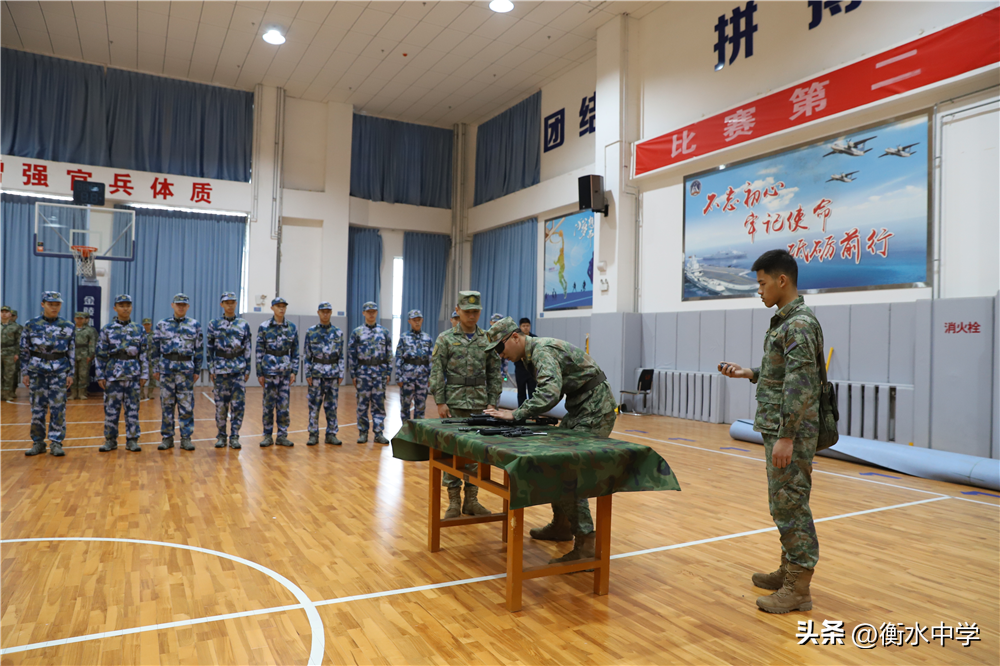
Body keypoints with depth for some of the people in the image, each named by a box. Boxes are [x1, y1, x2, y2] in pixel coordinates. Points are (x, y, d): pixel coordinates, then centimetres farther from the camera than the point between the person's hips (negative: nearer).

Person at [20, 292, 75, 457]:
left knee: (58, 409, -1)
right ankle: (38, 442, 15)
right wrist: (24, 373, 1)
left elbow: (72, 352, 5)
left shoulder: (67, 327, 4)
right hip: (37, 371, 0)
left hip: (59, 371, 0)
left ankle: (56, 443, 6)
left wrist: (70, 373, 2)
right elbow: (24, 351, 5)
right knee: (37, 408, 5)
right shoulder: (31, 325, 3)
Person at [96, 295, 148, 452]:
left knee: (133, 408, 4)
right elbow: (101, 354, 3)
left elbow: (144, 354, 6)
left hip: (133, 374, 0)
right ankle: (110, 440, 16)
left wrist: (144, 374, 1)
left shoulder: (139, 329, 5)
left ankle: (132, 440, 12)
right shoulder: (107, 330, 3)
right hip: (113, 374, 0)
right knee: (111, 408, 5)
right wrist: (100, 375, -1)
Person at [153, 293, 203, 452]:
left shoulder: (195, 325, 5)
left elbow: (198, 349, 6)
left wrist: (197, 370, 3)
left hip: (186, 368, -1)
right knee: (167, 404, 5)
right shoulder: (162, 324, 6)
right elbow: (156, 348, 8)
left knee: (186, 404, 0)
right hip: (167, 367, 1)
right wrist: (156, 369, 4)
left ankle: (186, 438, 7)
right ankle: (167, 437, 13)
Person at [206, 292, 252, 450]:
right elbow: (209, 348, 5)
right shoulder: (214, 324, 5)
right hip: (220, 369, 0)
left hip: (239, 369, 0)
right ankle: (221, 436, 15)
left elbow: (248, 349, 6)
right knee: (220, 404, 4)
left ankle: (234, 437, 7)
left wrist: (247, 369, 1)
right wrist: (210, 369, -1)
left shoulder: (243, 325, 6)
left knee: (238, 404, -2)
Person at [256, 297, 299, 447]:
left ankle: (282, 436, 13)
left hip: (286, 371, 2)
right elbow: (259, 351, 0)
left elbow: (295, 351, 7)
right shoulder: (264, 327, -1)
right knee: (268, 404, 4)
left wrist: (294, 371, 1)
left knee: (284, 405, 4)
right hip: (269, 370, -2)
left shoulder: (292, 328, 5)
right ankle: (267, 436, 13)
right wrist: (259, 373, -3)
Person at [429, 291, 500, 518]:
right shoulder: (445, 339, -2)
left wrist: (492, 402, 2)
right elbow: (437, 372, -4)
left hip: (479, 404, 2)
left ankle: (471, 500, 18)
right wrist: (440, 403, -9)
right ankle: (454, 502, 12)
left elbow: (494, 374, 7)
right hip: (454, 403, -2)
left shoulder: (487, 340, 5)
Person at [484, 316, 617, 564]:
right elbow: (548, 392, 15)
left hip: (596, 409, -10)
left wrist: (515, 414, -29)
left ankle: (584, 544, -9)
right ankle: (561, 525, 28)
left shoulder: (542, 351, -21)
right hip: (579, 407, 10)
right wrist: (525, 413, -1)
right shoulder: (532, 354, 10)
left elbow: (550, 393, -35)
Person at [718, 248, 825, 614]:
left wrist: (786, 437, -23)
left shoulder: (799, 324, -18)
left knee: (790, 505, -2)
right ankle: (789, 570, 30)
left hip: (791, 432, -10)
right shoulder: (784, 321, 12)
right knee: (783, 503, 17)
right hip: (776, 429, 10)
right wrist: (749, 373, 10)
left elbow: (801, 385, -23)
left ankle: (798, 589, 8)